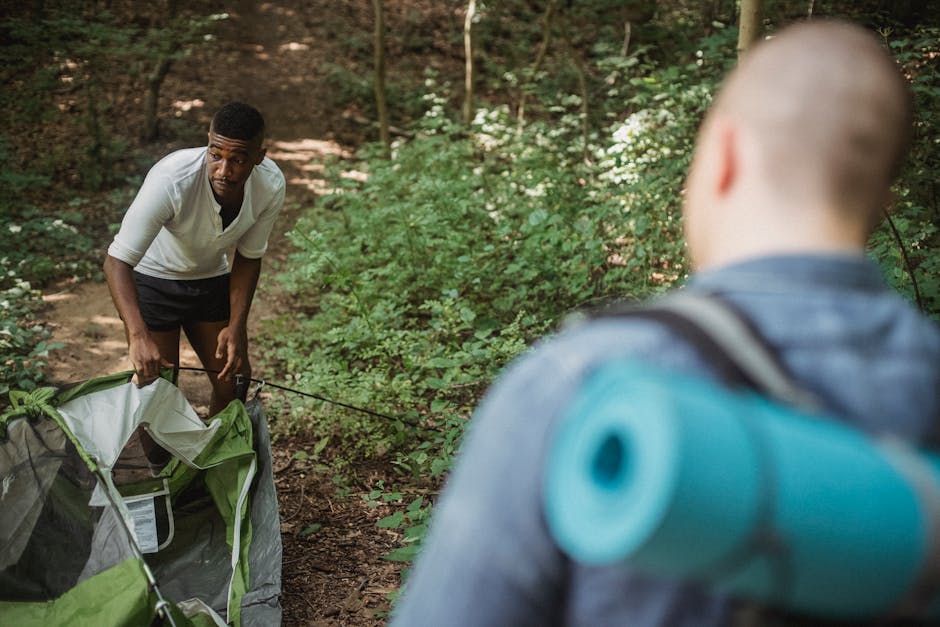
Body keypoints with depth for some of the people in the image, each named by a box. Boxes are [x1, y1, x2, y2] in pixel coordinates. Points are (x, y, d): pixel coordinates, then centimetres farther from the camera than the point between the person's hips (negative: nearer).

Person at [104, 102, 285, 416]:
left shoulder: (271, 186, -23)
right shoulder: (171, 179, -37)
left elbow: (248, 258, -6)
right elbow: (117, 261, -36)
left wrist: (237, 326, -15)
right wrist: (138, 336, -48)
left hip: (212, 280, 4)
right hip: (154, 280, -4)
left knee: (235, 382, 5)